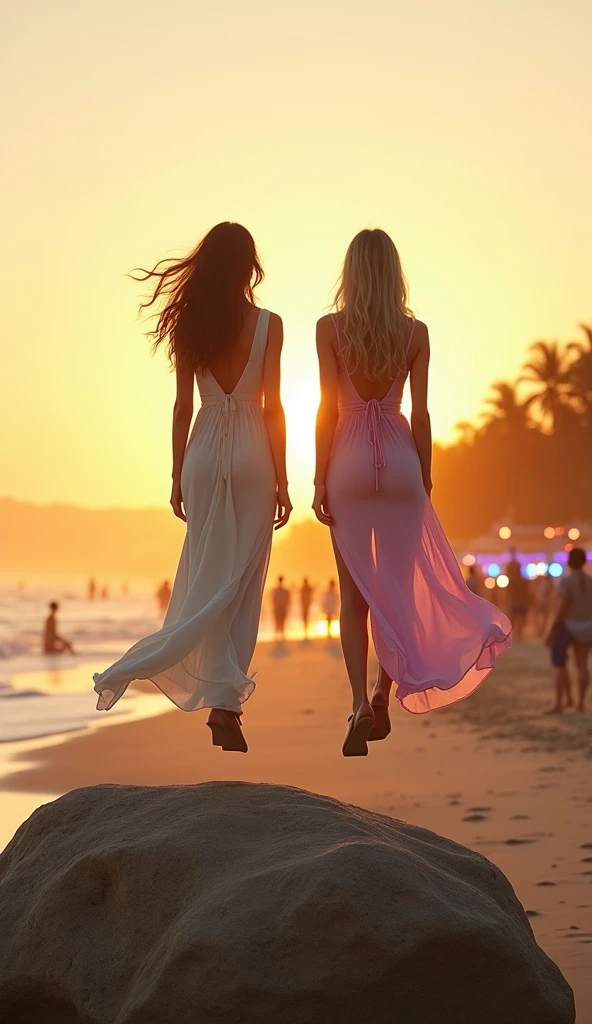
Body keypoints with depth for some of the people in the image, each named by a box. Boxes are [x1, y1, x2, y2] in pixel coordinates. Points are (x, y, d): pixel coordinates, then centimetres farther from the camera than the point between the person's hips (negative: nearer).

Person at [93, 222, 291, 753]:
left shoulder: (190, 325, 3)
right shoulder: (267, 324, -4)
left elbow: (183, 406, 4)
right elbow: (272, 405, -6)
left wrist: (177, 476, 10)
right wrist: (282, 478, -1)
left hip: (204, 454, 3)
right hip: (250, 455, -3)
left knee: (210, 578, 8)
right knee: (241, 581, 1)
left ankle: (223, 703, 6)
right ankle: (224, 704, -5)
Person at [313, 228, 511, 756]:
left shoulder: (330, 327, -3)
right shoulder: (415, 332, 1)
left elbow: (327, 407, -5)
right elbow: (420, 413, 1)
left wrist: (320, 478, -1)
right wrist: (426, 479, 9)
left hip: (349, 461, -1)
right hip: (401, 460, 1)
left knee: (355, 592, 3)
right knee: (398, 587, 11)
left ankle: (361, 703, -12)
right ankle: (383, 699, 16)